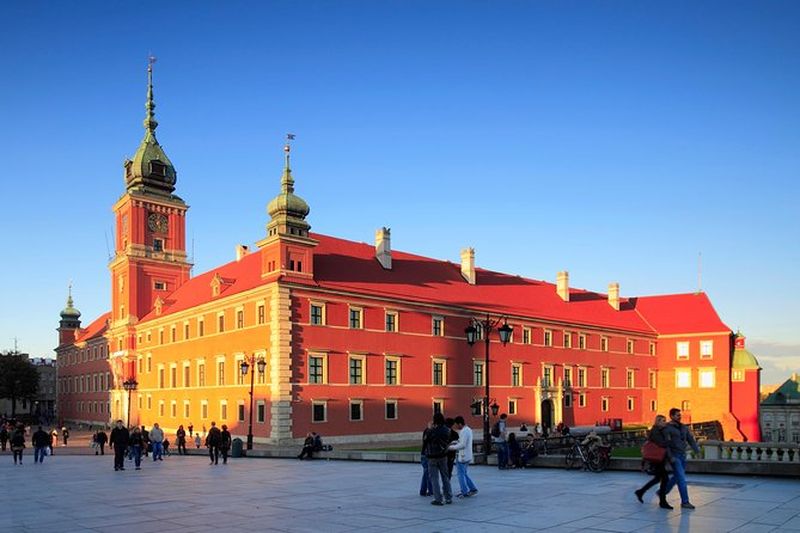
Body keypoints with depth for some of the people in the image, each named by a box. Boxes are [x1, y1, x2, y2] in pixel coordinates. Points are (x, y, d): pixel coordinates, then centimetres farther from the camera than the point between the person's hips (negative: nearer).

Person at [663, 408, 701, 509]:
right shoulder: (667, 428, -9)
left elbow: (690, 439, 7)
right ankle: (685, 502, -4)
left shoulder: (684, 428, 13)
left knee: (677, 477, 15)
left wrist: (696, 449, -9)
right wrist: (670, 457, -19)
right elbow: (666, 444, -13)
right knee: (681, 478, -8)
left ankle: (663, 492, 32)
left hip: (683, 456, 7)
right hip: (674, 456, -7)